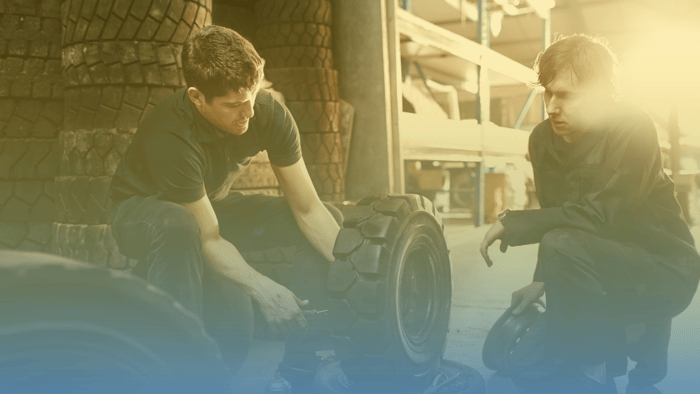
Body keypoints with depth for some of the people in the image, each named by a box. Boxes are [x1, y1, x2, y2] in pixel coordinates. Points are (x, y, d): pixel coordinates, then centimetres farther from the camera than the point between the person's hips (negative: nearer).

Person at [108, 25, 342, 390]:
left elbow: (307, 209, -18)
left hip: (215, 206, 5)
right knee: (178, 225, -43)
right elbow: (208, 239, -31)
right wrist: (262, 288, -41)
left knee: (331, 220, -12)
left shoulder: (269, 114, -22)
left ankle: (298, 368, -9)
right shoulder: (169, 137, -35)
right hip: (143, 210, -5)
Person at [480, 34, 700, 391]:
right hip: (603, 266, 7)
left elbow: (599, 215, -30)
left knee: (563, 246, -35)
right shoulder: (544, 139, -2)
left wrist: (511, 223, -28)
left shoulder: (632, 129, -20)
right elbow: (557, 217, 5)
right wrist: (543, 281, -5)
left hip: (664, 271, -7)